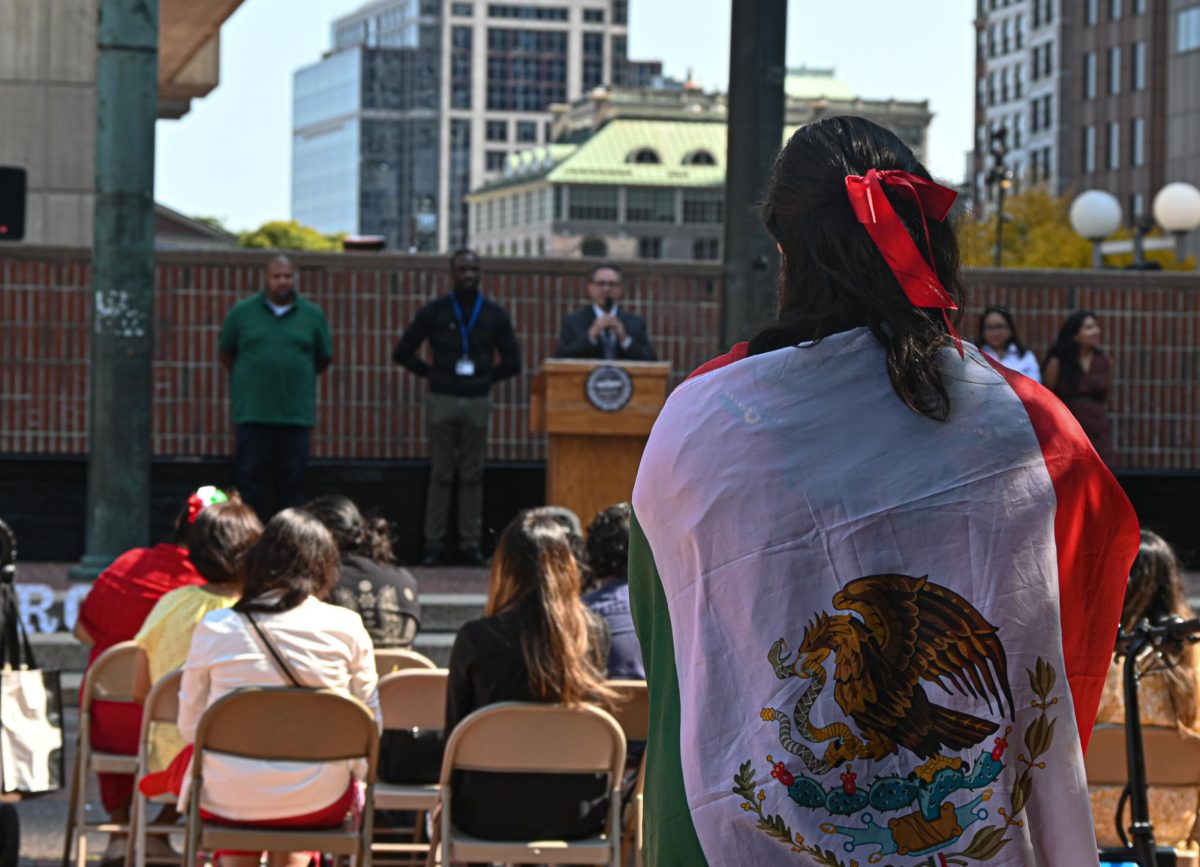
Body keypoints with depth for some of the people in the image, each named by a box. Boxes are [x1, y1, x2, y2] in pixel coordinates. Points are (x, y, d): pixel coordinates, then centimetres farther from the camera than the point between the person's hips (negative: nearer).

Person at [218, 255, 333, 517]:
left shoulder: (313, 315, 8)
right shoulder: (242, 312, 5)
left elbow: (324, 359, 17)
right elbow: (226, 355, 14)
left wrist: (298, 376, 13)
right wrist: (248, 378, 13)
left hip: (297, 414, 1)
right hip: (252, 413, -1)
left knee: (292, 480, 4)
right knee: (250, 477, -1)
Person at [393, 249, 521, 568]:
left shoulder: (495, 314, 8)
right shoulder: (434, 312, 4)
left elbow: (512, 362, 14)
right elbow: (403, 352, 9)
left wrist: (485, 379, 9)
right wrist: (431, 373, 6)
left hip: (477, 401, 1)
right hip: (441, 400, -1)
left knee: (472, 475, 3)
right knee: (440, 474, 0)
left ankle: (471, 544, 7)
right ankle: (434, 544, 3)